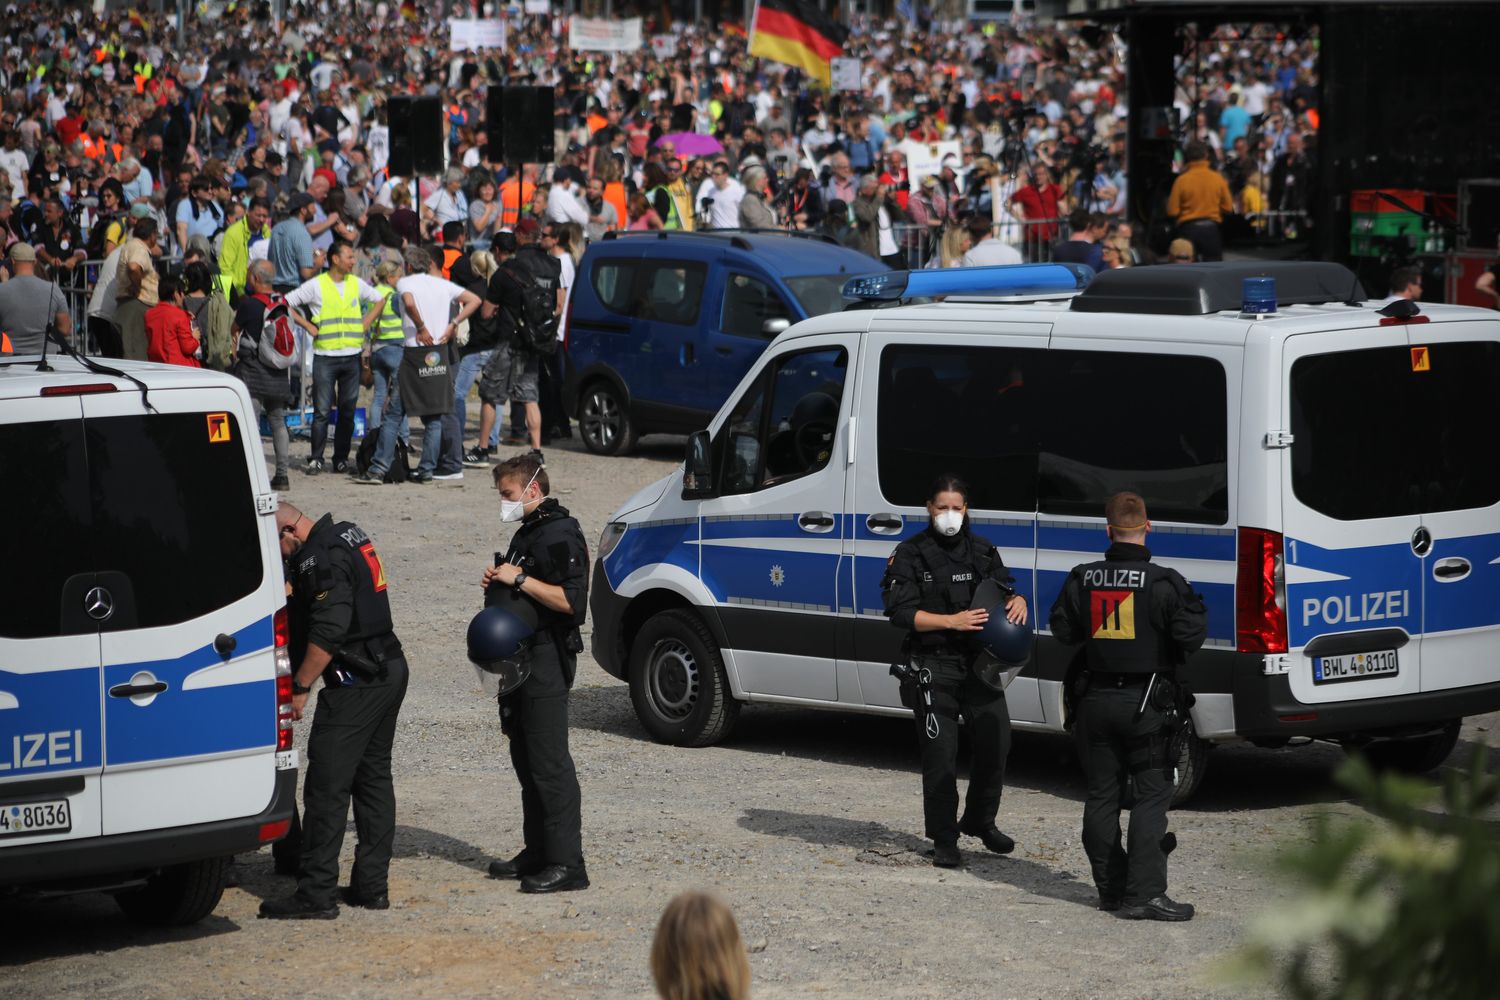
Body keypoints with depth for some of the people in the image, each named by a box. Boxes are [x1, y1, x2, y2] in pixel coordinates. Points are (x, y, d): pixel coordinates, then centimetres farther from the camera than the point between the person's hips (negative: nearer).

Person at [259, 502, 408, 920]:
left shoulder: (322, 559, -17)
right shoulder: (348, 536, 15)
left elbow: (327, 631, -23)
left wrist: (300, 687, -19)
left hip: (355, 682, -11)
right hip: (390, 670, 11)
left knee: (326, 787, -8)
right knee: (373, 779, 14)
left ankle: (316, 893, -8)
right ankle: (371, 886, 18)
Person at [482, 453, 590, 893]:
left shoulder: (561, 536, -14)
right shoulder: (526, 533, 19)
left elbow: (572, 600, -24)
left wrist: (520, 580, -21)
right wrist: (497, 582, 11)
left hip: (548, 660, -11)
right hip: (521, 658, 11)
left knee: (550, 763, -12)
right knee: (526, 759, 14)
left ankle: (567, 863, -12)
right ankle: (537, 853, 21)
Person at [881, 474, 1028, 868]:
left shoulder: (983, 551, 13)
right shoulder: (910, 554, -2)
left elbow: (1005, 589, 14)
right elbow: (900, 612, -9)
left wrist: (1016, 601, -11)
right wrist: (952, 621, -19)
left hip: (979, 662, 4)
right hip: (933, 668, -4)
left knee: (996, 743, 1)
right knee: (940, 754, -3)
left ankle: (979, 821, 24)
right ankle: (944, 840, 7)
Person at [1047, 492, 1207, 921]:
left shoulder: (1082, 580, 0)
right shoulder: (1162, 583, -13)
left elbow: (1063, 631, 9)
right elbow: (1190, 636, -13)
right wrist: (1196, 609, 7)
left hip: (1096, 700, 4)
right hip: (1144, 703, -4)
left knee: (1101, 795, 12)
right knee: (1152, 794, -1)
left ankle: (1110, 888, 16)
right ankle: (1144, 893, -9)